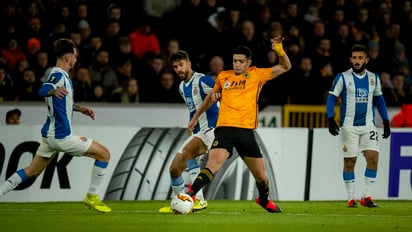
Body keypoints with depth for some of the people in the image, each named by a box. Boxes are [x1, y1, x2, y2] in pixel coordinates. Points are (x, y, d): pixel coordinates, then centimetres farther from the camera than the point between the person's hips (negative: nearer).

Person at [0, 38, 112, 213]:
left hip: (50, 135, 10)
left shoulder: (60, 75, 14)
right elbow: (42, 91, -38)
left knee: (32, 171, 16)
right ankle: (92, 197, 5)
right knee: (104, 154, -1)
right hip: (62, 136, -10)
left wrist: (79, 108, 25)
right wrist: (54, 90, -59)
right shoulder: (58, 75, -16)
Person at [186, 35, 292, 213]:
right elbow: (212, 97, 32)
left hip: (246, 130, 1)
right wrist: (196, 116, 36)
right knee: (213, 163, -26)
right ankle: (191, 195, -35)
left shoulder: (257, 75, 10)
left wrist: (279, 50, -5)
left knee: (261, 176, 8)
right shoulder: (223, 77, 14)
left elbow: (285, 67, 13)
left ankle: (264, 200, 37)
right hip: (224, 129, -1)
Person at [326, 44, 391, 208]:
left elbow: (379, 100, 18)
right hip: (349, 126, -3)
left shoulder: (373, 78, 8)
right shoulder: (343, 77, -3)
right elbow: (331, 98, -2)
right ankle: (351, 199, 7)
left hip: (368, 125, 3)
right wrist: (330, 120, -14)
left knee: (373, 158, -9)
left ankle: (367, 196, -2)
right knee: (349, 162, -1)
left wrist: (386, 122, 14)